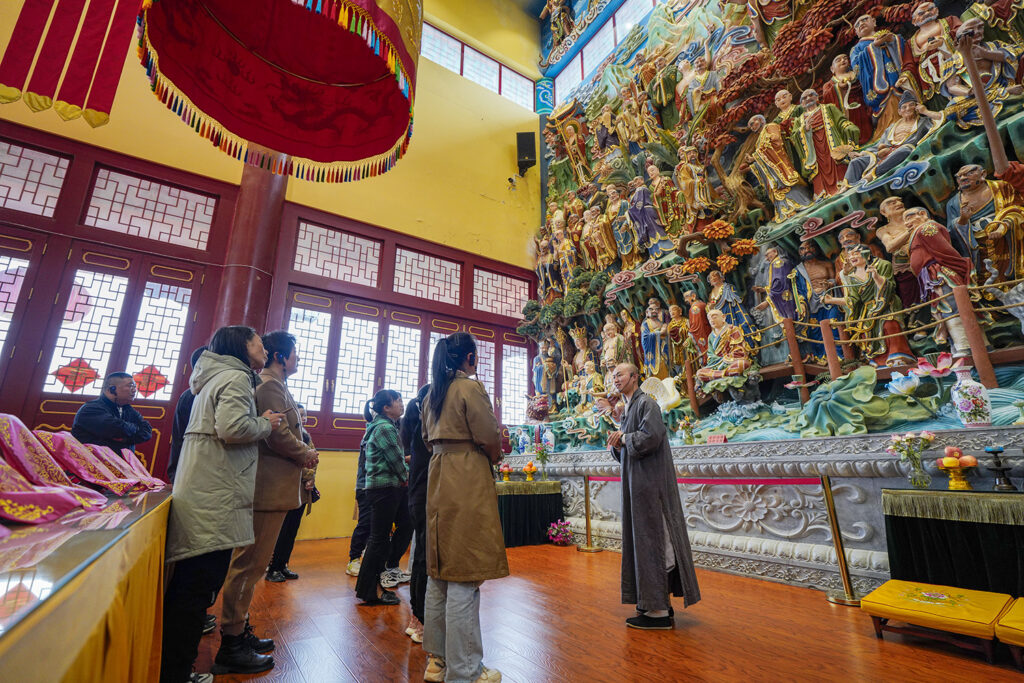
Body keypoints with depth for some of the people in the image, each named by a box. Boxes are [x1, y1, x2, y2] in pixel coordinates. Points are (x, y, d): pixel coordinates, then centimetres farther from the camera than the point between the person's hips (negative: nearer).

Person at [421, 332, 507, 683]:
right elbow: (490, 442, -12)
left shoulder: (433, 394, 14)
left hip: (439, 479, 9)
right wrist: (495, 456, 7)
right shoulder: (471, 388, -10)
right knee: (464, 575, -2)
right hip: (468, 482, -9)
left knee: (439, 570, 15)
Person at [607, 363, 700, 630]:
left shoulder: (646, 403, -10)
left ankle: (659, 610, 4)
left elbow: (650, 437, -25)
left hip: (650, 482, -9)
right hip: (637, 483, 9)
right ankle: (657, 601, 23)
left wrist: (623, 438, -11)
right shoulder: (628, 409, 17)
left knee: (652, 539, -5)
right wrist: (618, 445, 0)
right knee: (643, 538, 13)